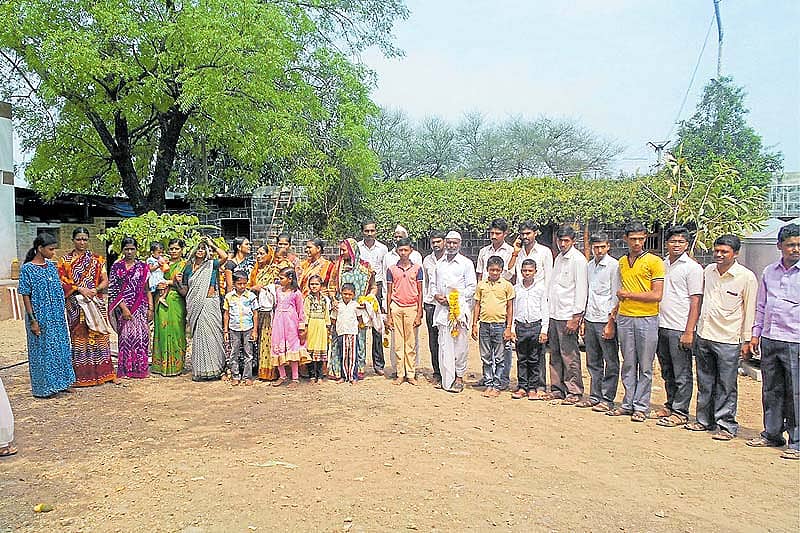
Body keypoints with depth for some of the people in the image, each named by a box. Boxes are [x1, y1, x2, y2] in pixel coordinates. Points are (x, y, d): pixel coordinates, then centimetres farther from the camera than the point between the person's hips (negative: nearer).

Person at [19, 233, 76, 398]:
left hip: (57, 316, 6)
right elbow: (25, 296, -11)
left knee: (61, 347, 12)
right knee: (42, 349, 4)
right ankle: (43, 387, 16)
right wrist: (32, 320, -14)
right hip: (40, 317, -6)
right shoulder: (27, 269, -11)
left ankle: (61, 382, 25)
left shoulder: (51, 265, 7)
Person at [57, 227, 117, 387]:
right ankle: (82, 375, 7)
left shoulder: (96, 259, 7)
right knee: (79, 337, 0)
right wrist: (80, 289, -15)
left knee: (99, 336, 2)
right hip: (76, 305, -1)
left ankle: (104, 372, 7)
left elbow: (105, 281, 4)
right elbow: (62, 283, -2)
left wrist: (95, 290, -14)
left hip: (96, 303, 1)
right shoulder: (65, 261, 5)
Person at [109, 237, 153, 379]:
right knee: (126, 336, -1)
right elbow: (113, 290, -2)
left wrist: (150, 308, 1)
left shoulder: (143, 266, 8)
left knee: (141, 335, -1)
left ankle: (140, 368, 8)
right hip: (123, 307, -1)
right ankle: (126, 369, 8)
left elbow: (147, 290, 9)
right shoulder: (117, 266, 3)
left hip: (140, 307, 2)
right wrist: (124, 308, -11)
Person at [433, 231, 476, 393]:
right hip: (442, 308, 4)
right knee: (444, 345, 2)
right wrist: (436, 295, 3)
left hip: (460, 308, -4)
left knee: (460, 344, -3)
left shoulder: (466, 263, 2)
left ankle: (459, 377, 10)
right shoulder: (439, 263, 16)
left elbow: (472, 287, -2)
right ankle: (447, 380, 6)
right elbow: (434, 284, 23)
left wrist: (457, 298, -12)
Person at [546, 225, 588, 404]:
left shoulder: (578, 260, -9)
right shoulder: (558, 258, 16)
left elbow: (581, 289, -14)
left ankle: (574, 392, 4)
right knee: (555, 354, 12)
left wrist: (576, 317, -17)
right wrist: (550, 310, 15)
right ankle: (557, 388, 20)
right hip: (554, 314, 8)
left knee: (569, 356, -4)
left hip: (568, 315, -8)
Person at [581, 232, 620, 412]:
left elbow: (616, 296, -10)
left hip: (606, 320, -7)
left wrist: (611, 322, -14)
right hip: (590, 320, 7)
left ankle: (607, 400, 8)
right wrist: (583, 320, 15)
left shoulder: (613, 265, -7)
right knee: (593, 362, 12)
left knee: (610, 363, 2)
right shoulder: (589, 266, 14)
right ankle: (594, 396, 21)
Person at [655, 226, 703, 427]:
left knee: (682, 374, 1)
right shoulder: (662, 265, 13)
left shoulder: (692, 267, -6)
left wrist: (689, 331, -15)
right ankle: (670, 405, 27)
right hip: (661, 326, 7)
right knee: (667, 372, 15)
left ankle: (680, 412, 9)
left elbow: (696, 302, -10)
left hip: (679, 328, -6)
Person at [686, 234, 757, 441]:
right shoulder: (708, 270, 7)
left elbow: (749, 310, -4)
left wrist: (746, 340, -4)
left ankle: (726, 426, 12)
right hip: (704, 336, 5)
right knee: (705, 383, 14)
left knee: (726, 387, 2)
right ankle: (704, 420, 25)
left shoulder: (746, 277, -8)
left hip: (728, 340, -5)